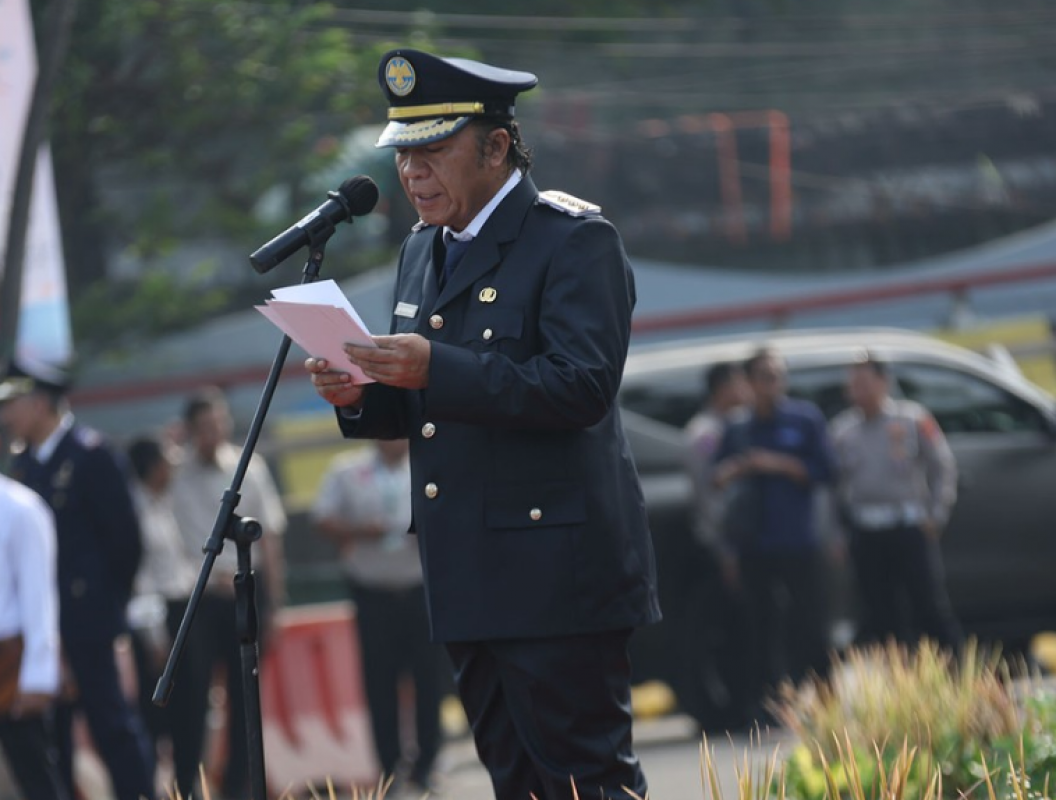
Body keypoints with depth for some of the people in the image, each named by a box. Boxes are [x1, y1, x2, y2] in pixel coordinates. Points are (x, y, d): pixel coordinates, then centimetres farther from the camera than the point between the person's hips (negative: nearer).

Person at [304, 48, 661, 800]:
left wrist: (438, 370, -27)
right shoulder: (424, 252, 18)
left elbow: (583, 386, -21)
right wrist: (360, 396, 0)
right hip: (471, 580, 9)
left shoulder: (574, 239, -8)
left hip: (555, 569, -8)